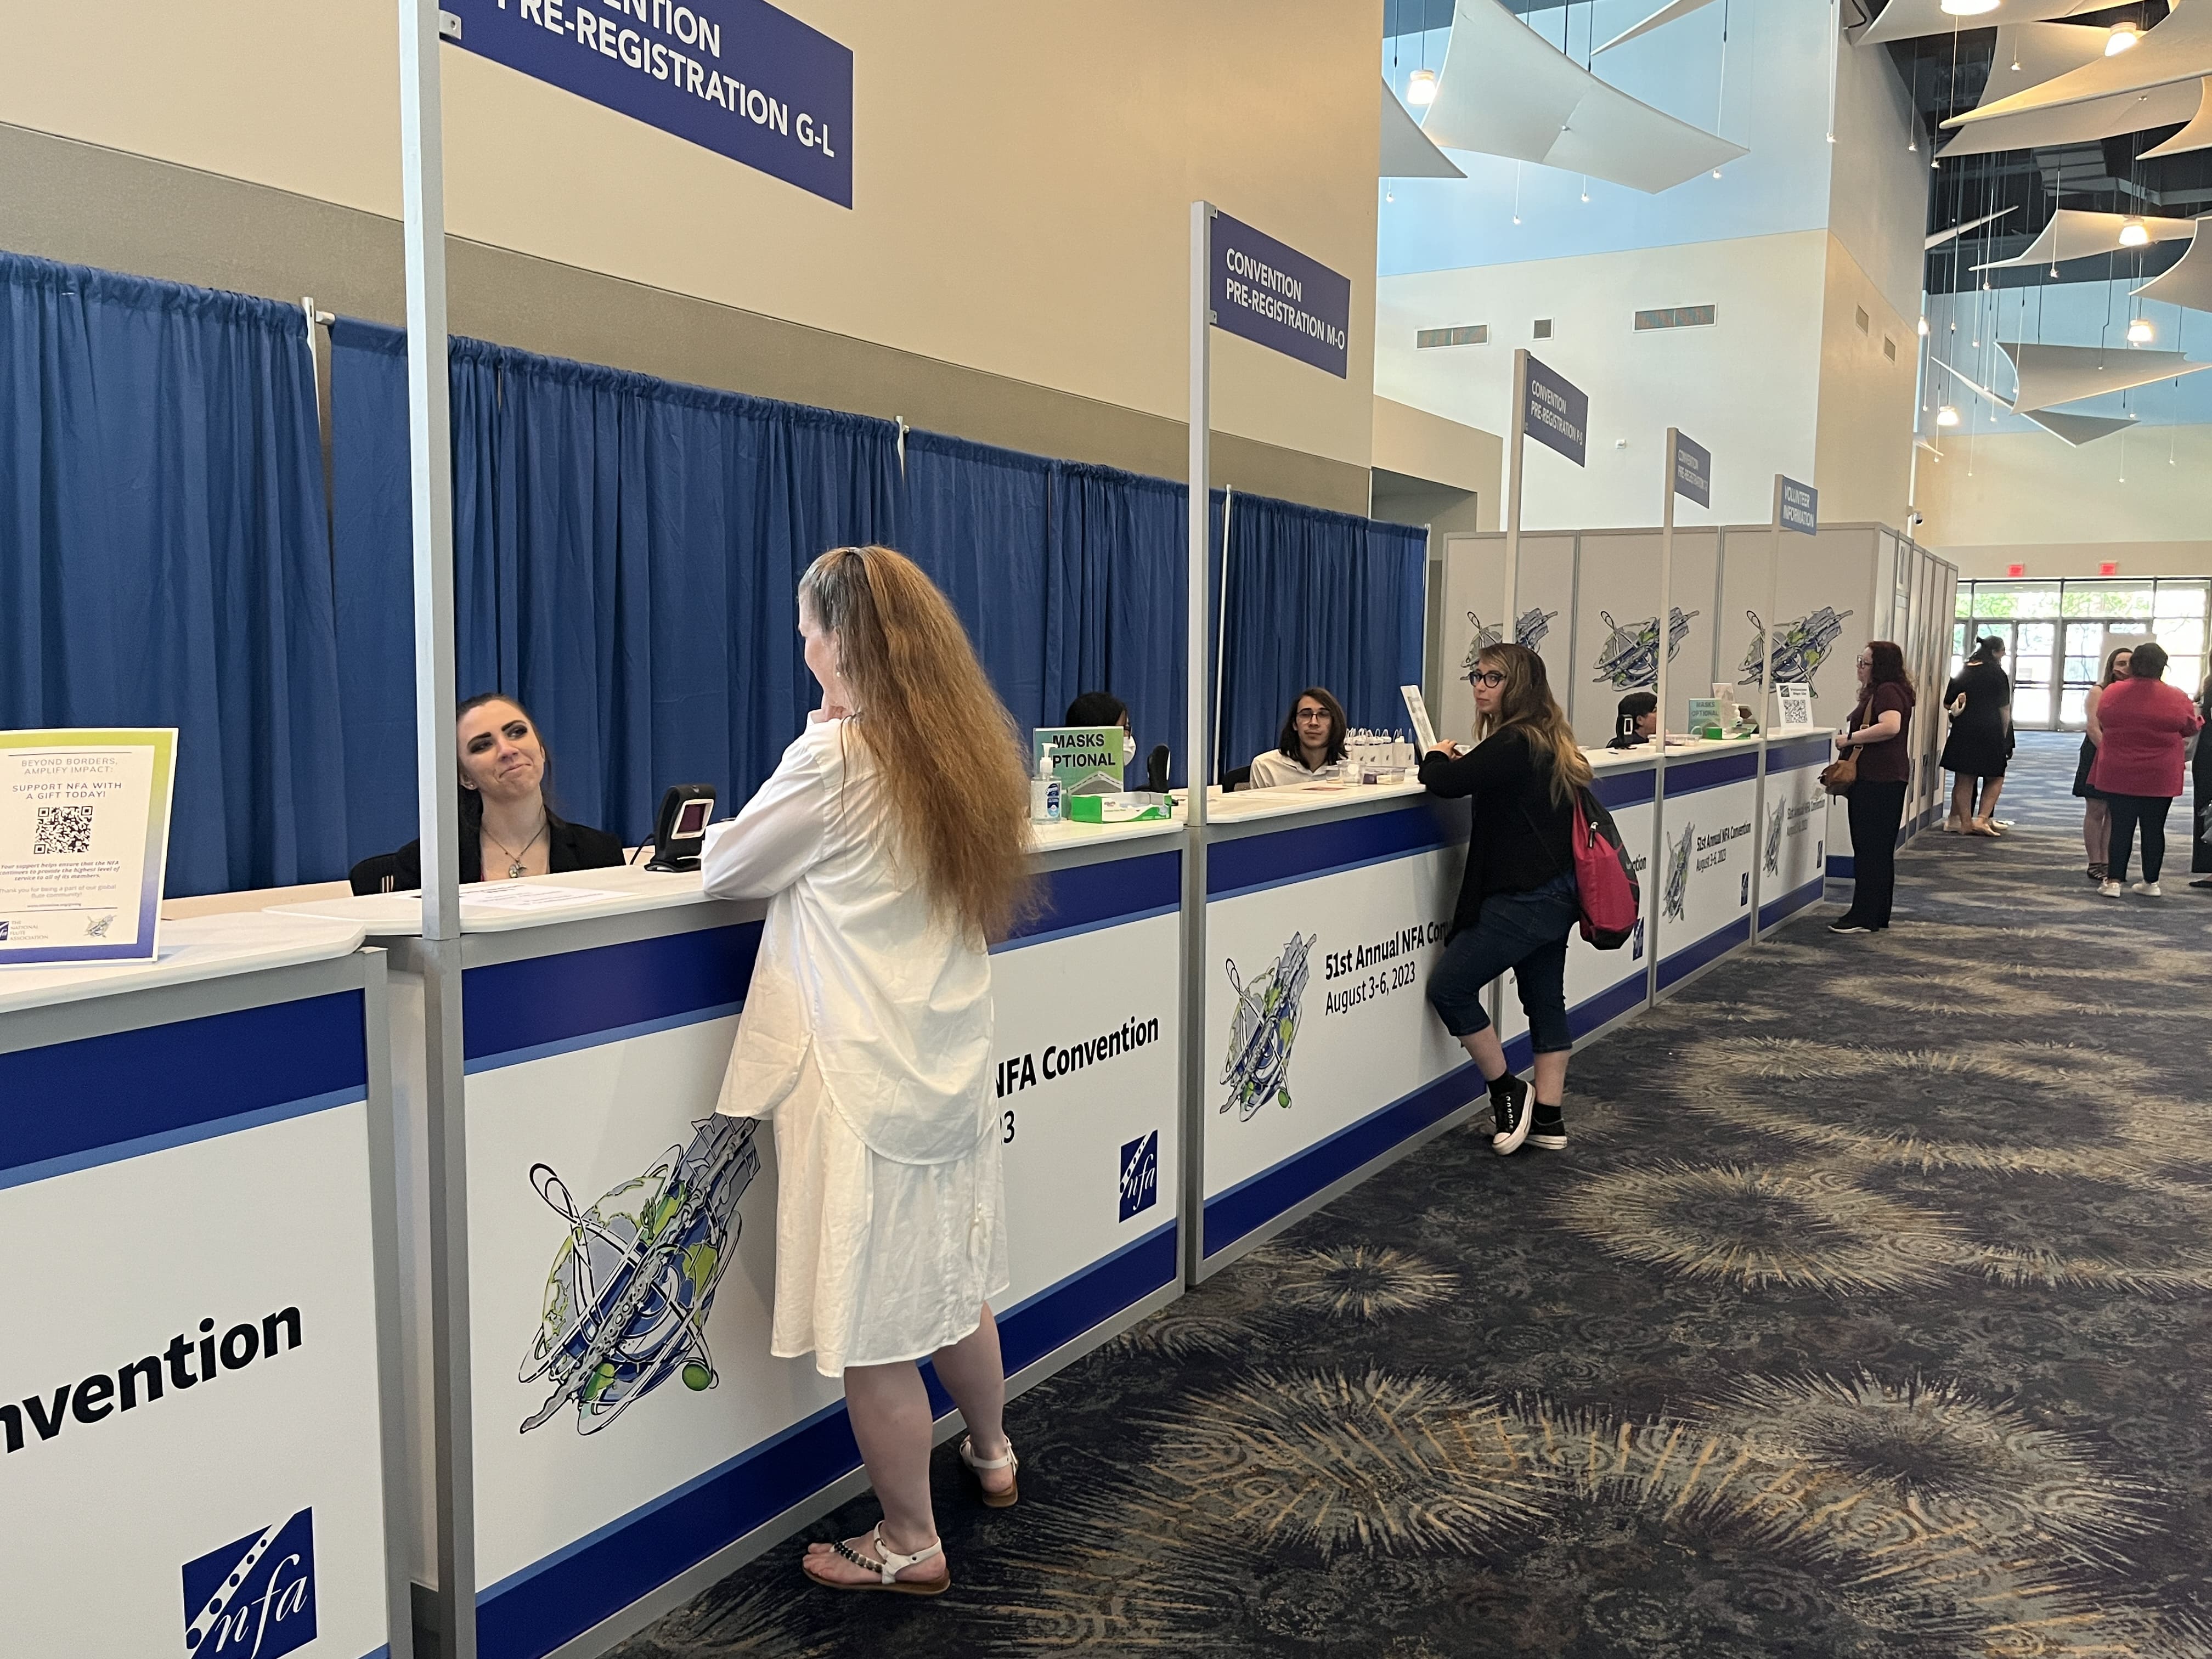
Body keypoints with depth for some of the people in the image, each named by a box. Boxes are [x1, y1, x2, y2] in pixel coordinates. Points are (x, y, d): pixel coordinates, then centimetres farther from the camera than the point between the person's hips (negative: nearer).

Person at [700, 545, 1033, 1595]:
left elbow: (724, 869, -5)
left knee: (875, 1323, 6)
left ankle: (909, 1548, 21)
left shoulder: (835, 757, -16)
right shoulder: (976, 749, 6)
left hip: (863, 1076, -8)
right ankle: (990, 1456, 44)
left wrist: (727, 836, 17)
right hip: (954, 1057, 8)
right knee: (953, 1277, 25)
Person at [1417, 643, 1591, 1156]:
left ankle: (1507, 1092, 8)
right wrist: (1459, 762, 5)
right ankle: (1547, 1118, 20)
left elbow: (1445, 782, -24)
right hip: (1556, 895, 10)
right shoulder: (1547, 743, 12)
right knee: (1546, 1001, 13)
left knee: (1448, 986, -3)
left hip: (1522, 899, -10)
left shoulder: (1512, 745, -18)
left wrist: (1435, 756, -3)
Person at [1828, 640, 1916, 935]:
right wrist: (1850, 738, 13)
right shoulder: (1877, 692, 19)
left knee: (1870, 849, -7)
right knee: (1879, 851, 14)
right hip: (1875, 778, 11)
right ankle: (1877, 916, 21)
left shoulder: (1888, 691, -13)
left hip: (1880, 780, -11)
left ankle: (1864, 917, -4)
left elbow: (1890, 726, -30)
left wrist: (1850, 738, -21)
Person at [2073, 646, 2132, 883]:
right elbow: (2093, 727, -12)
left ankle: (2107, 862, 11)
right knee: (2096, 811, 0)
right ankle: (2095, 864, 4)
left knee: (2115, 812, 6)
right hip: (2098, 756, -4)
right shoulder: (2099, 692, -4)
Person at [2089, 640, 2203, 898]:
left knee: (2121, 826, 6)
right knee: (2154, 828, 9)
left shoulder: (2112, 693, -7)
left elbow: (2102, 725, 9)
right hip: (2160, 778, 0)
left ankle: (2114, 880, 4)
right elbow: (2191, 727, 7)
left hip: (2120, 775, 0)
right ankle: (2151, 882, 17)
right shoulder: (2177, 698, -9)